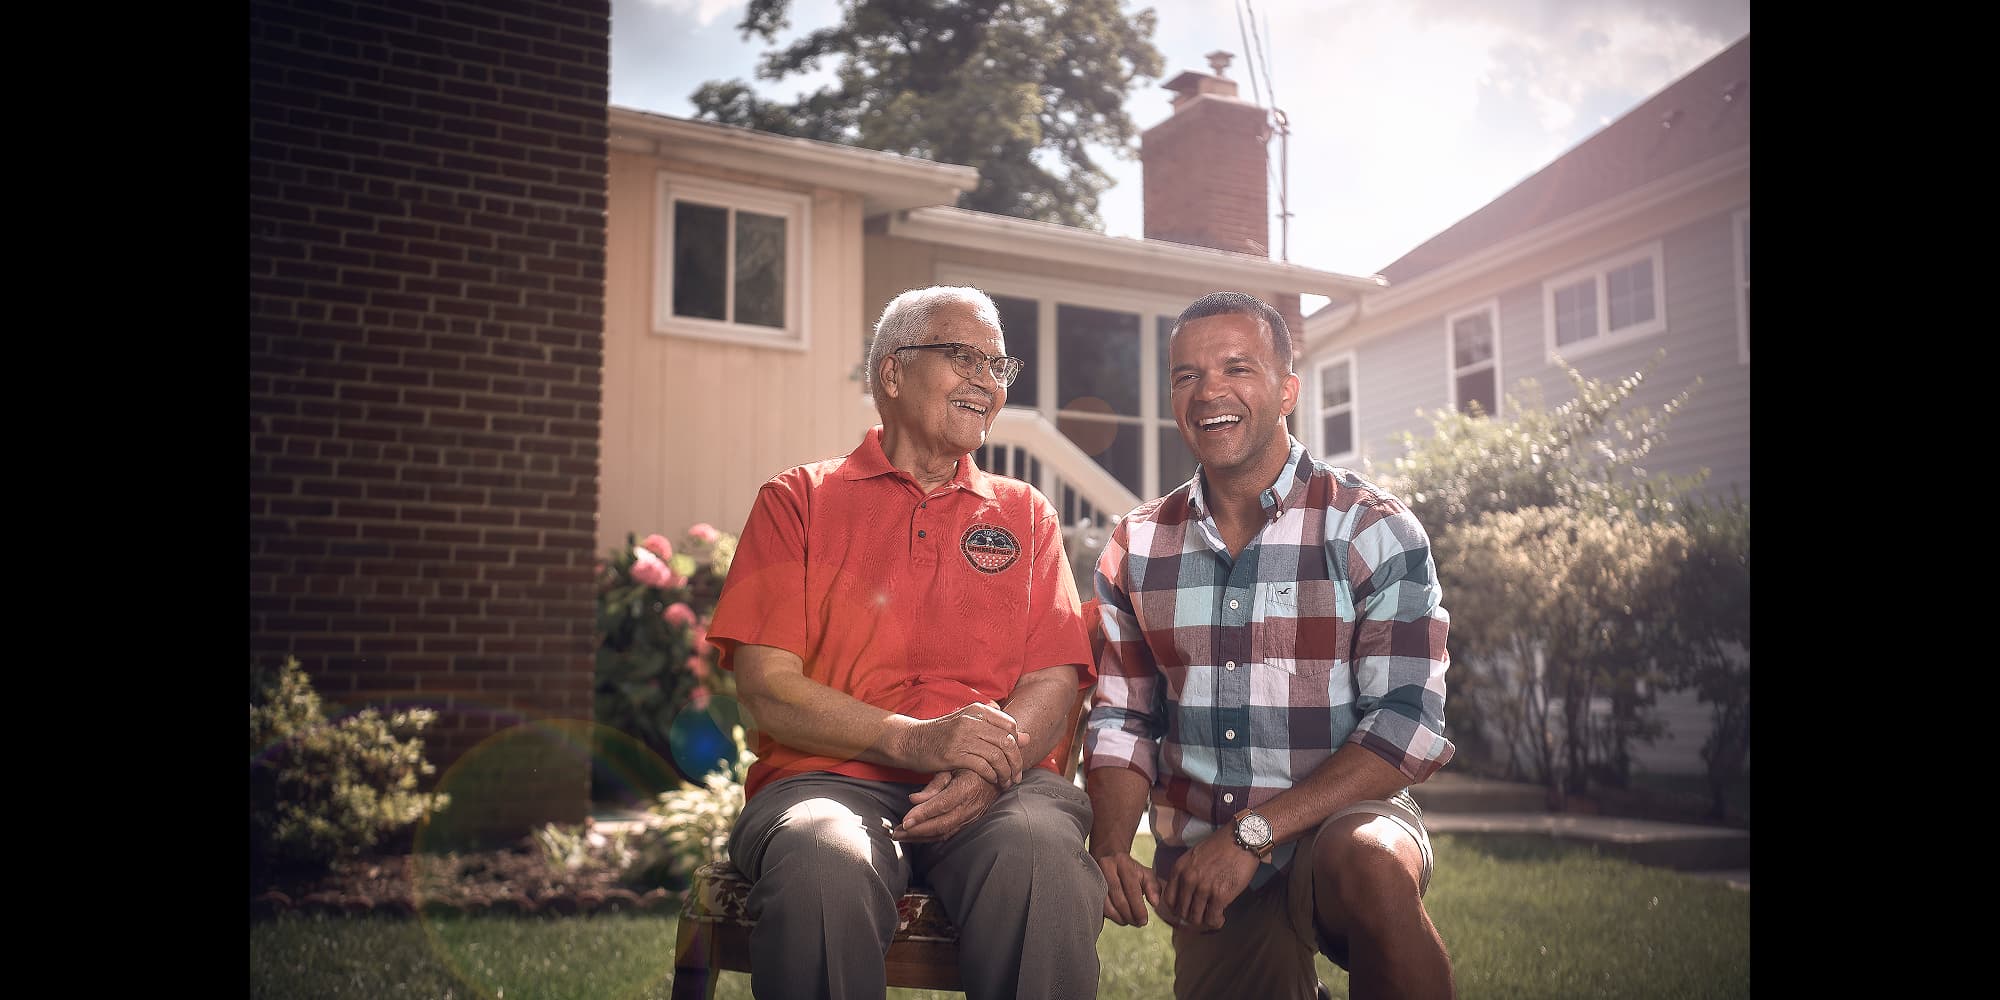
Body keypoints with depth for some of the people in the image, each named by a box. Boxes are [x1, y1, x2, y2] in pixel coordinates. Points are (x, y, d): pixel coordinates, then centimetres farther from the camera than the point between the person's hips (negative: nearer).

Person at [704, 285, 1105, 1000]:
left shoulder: (1025, 514, 21)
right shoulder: (800, 500, 12)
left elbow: (1055, 681, 8)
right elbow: (766, 688, 0)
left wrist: (991, 766, -15)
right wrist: (913, 739, -15)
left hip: (1003, 787, 2)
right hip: (830, 776, -1)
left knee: (1044, 860, -34)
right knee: (822, 867, -36)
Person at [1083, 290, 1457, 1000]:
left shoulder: (1374, 530, -6)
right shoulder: (1136, 550, 6)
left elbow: (1406, 722, -14)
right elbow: (1122, 721, 9)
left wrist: (1251, 835, -21)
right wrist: (1111, 847, -11)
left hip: (1345, 821, -4)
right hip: (1201, 865, 4)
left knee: (1370, 862, -34)